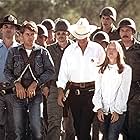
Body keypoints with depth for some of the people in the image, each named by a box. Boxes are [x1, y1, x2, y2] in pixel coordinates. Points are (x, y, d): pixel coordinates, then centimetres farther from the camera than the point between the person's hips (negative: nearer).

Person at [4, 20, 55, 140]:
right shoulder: (14, 52, 9)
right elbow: (7, 71, 6)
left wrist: (36, 83, -11)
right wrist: (16, 83, -10)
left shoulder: (42, 52, 5)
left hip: (36, 94, -1)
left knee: (37, 130, -4)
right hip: (19, 94, 1)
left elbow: (50, 71, -1)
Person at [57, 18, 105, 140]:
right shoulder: (69, 50, 8)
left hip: (91, 91, -3)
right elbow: (63, 71, 8)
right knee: (77, 125, 7)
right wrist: (61, 90, -1)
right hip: (74, 92, 3)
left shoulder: (97, 49, 2)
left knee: (85, 125, -11)